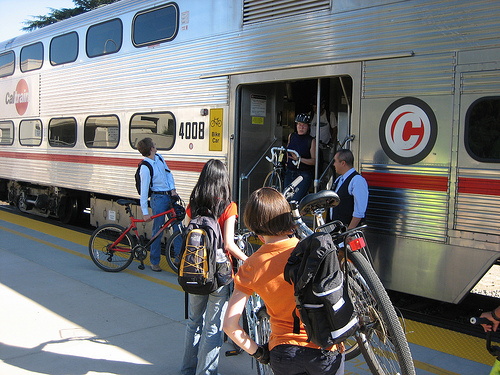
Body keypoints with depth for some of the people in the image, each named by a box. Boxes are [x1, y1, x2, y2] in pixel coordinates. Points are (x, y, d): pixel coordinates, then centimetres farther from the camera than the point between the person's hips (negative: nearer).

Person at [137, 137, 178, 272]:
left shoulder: (159, 158, 4)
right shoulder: (145, 168, -17)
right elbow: (144, 190, -18)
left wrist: (172, 189, 3)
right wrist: (145, 212, -18)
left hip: (170, 196, 7)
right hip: (158, 198, -7)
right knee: (158, 230, 0)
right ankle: (154, 262, 14)